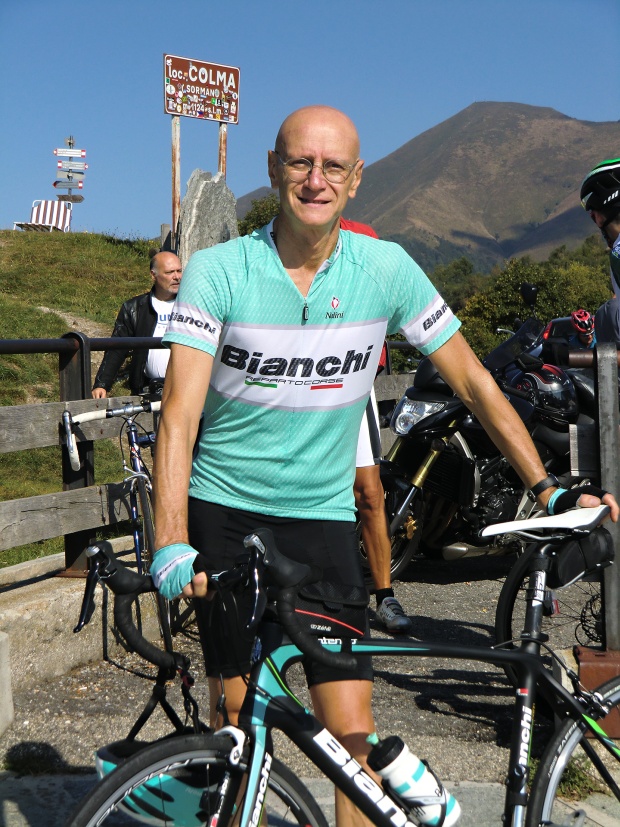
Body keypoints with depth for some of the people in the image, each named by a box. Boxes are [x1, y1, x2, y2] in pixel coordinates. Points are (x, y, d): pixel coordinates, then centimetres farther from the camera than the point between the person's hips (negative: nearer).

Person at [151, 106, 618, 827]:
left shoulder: (387, 268, -5)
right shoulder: (218, 270, -10)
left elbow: (472, 382, 4)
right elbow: (180, 412, -17)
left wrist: (547, 490, 2)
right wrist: (170, 545, -29)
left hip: (323, 517, 1)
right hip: (225, 513, -1)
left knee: (353, 735, -4)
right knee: (238, 728, 4)